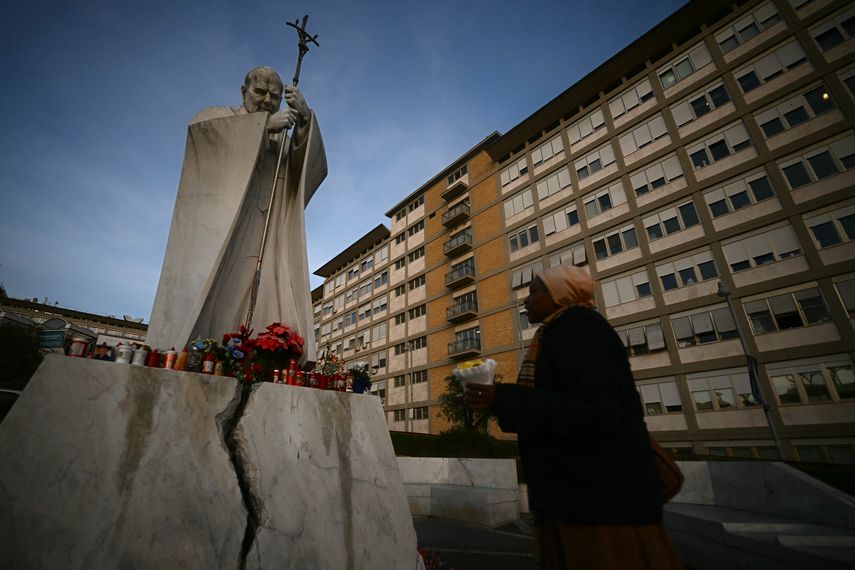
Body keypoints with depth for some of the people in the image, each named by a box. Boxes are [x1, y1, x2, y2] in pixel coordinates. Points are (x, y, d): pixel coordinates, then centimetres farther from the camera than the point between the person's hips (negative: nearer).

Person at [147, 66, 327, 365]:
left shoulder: (283, 140, 27)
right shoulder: (216, 115, 21)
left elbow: (312, 167, 5)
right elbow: (200, 127, -4)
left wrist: (305, 118, -10)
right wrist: (264, 124, -5)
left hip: (258, 242, 2)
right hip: (213, 234, -2)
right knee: (199, 308, -16)